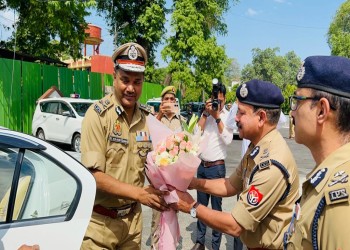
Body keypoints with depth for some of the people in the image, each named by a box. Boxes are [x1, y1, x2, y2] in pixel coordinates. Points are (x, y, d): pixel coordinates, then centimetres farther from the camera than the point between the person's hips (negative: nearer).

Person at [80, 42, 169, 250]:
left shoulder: (147, 117, -2)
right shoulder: (98, 114, -16)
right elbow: (94, 175, -20)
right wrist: (139, 193, -27)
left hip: (133, 218, 4)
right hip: (101, 221, -4)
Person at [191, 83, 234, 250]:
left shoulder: (228, 116, -6)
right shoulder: (206, 114, 7)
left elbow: (227, 140, -17)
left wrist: (217, 117, -17)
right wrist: (206, 113, -11)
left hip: (217, 167, -5)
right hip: (201, 166, 5)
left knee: (216, 207, 5)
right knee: (201, 204, 14)